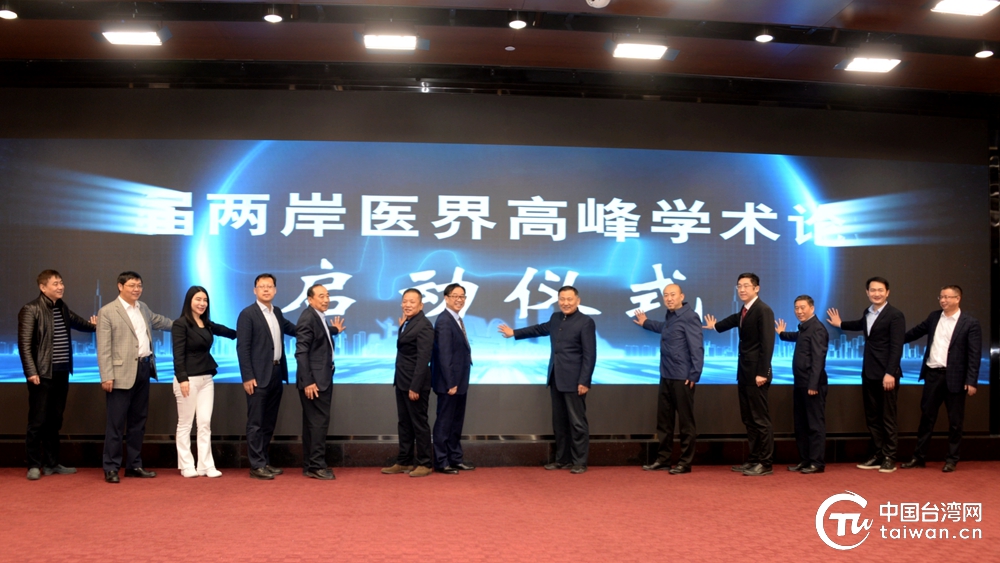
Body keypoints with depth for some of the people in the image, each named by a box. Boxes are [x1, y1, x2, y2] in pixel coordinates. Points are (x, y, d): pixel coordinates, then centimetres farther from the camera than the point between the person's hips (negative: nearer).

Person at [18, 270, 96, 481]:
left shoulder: (62, 307, 11)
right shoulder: (31, 309, -10)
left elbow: (76, 321, 32)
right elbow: (24, 343, -14)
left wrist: (92, 324, 13)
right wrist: (31, 372, -19)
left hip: (62, 373, 7)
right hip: (43, 374, -7)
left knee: (54, 420, 13)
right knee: (38, 421, 1)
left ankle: (52, 463, 21)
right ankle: (34, 465, 11)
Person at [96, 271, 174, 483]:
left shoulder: (143, 308, 13)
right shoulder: (107, 312, -7)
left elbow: (158, 321, 34)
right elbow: (103, 348, -11)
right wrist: (106, 376, -16)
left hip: (144, 369, 7)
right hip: (122, 373, -7)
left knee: (138, 421, 12)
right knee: (116, 423, -2)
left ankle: (134, 465, 21)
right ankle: (111, 468, 7)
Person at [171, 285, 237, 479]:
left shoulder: (208, 324, 12)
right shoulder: (180, 324, -8)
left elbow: (229, 332, 23)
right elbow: (178, 355, -15)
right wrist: (182, 379, -21)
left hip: (206, 379, 7)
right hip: (188, 379, -6)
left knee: (205, 423, 5)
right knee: (185, 424, 3)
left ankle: (206, 465, 9)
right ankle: (186, 466, 10)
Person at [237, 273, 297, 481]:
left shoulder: (277, 312, 12)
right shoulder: (247, 314, -9)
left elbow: (292, 329, 26)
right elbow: (242, 348, -13)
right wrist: (247, 377, -18)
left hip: (276, 374, 7)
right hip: (258, 376, -7)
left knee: (269, 423, 13)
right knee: (256, 423, 0)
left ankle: (265, 462, 22)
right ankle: (257, 465, 6)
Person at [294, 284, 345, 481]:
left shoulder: (319, 316, 13)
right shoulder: (308, 318, -16)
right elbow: (301, 352, -20)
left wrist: (334, 330, 23)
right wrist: (307, 382, -23)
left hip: (322, 378, 9)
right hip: (314, 380, -9)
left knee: (314, 422, 12)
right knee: (319, 421, -6)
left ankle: (310, 465, 19)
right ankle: (316, 466, 1)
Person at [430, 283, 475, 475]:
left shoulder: (457, 320, 13)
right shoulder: (444, 321, -17)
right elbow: (444, 355, -21)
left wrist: (458, 382, 10)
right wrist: (450, 383, -22)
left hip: (460, 380, 9)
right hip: (450, 382, -9)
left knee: (456, 422, 16)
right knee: (444, 422, 1)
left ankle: (456, 458, 25)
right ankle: (441, 462, 10)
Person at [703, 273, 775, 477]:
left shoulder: (763, 310, -14)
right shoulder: (744, 310, 12)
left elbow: (767, 344, -19)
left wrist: (762, 373, -22)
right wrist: (716, 326, 41)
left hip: (756, 373, -9)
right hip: (744, 372, 9)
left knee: (760, 419, -3)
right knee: (748, 419, 13)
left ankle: (765, 464, 4)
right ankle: (754, 460, 21)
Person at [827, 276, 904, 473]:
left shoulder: (895, 315, -10)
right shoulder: (867, 313, 13)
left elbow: (896, 347, -16)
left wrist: (890, 373, -22)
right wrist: (841, 324, 41)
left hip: (886, 375, -7)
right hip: (868, 374, 7)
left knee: (887, 418, 1)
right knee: (872, 417, 11)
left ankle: (889, 458, 10)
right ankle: (876, 456, 19)